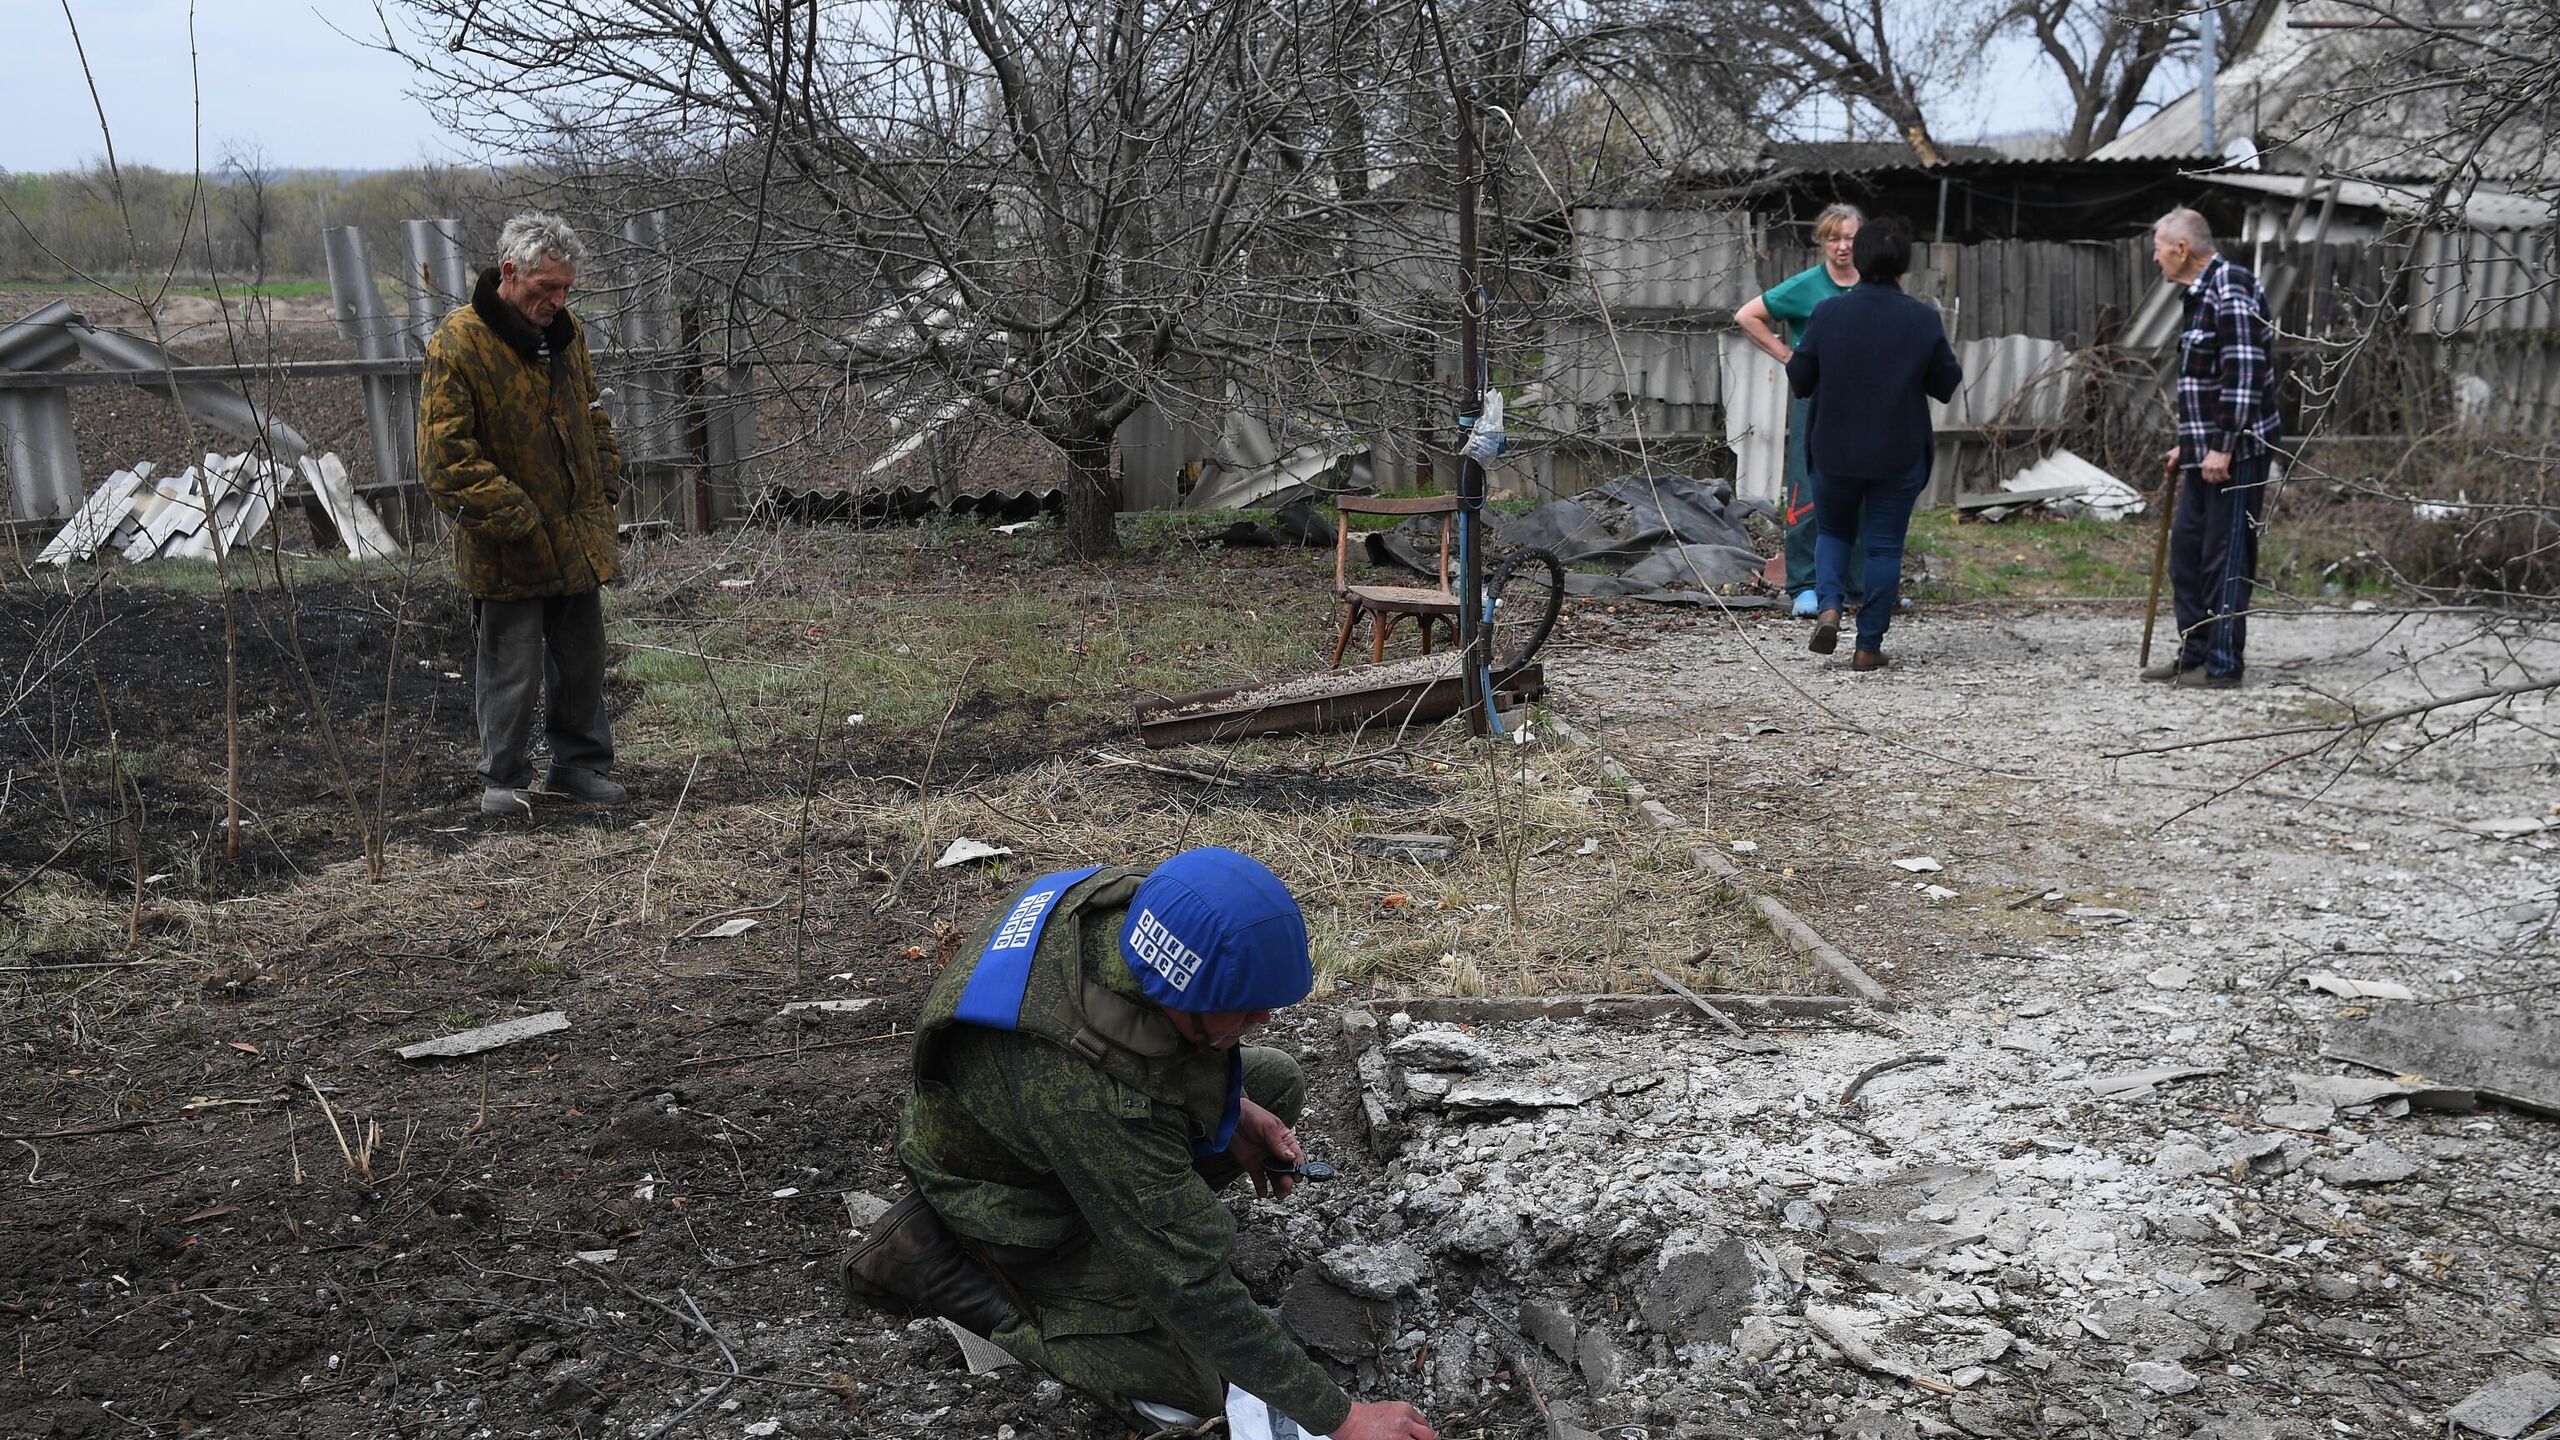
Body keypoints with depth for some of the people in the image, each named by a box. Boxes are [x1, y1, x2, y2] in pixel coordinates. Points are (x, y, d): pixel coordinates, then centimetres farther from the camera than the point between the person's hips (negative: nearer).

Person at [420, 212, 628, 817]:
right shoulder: (457, 343, -16)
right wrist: (516, 519, -20)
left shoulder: (565, 331, 7)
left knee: (582, 662, 16)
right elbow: (444, 456, -19)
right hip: (508, 553, -6)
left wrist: (606, 488, 9)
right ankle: (502, 780, 18)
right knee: (512, 670, 2)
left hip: (579, 540, 6)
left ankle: (579, 763, 31)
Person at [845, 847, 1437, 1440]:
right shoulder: (1096, 1093, -44)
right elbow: (1192, 1292, -36)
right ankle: (942, 1266, -1)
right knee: (1185, 1390, -9)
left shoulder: (1132, 901, -25)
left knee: (1277, 1082, 4)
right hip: (1008, 1192, -7)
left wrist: (1235, 1111, -10)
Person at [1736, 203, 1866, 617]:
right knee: (1809, 496, -6)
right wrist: (1788, 355, -3)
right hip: (1814, 397, -4)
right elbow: (1746, 317, -1)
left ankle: (1864, 583, 18)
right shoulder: (1805, 286, -4)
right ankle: (1805, 587, 1)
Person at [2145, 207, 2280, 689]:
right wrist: (2187, 443, 24)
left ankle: (2223, 664, 2)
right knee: (2186, 545, 12)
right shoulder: (2201, 293, 16)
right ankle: (2194, 653, 20)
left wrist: (2223, 447, -22)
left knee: (2226, 555, -4)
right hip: (2207, 450, 10)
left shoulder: (2232, 290, -15)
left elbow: (2243, 373, -21)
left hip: (2237, 450, -10)